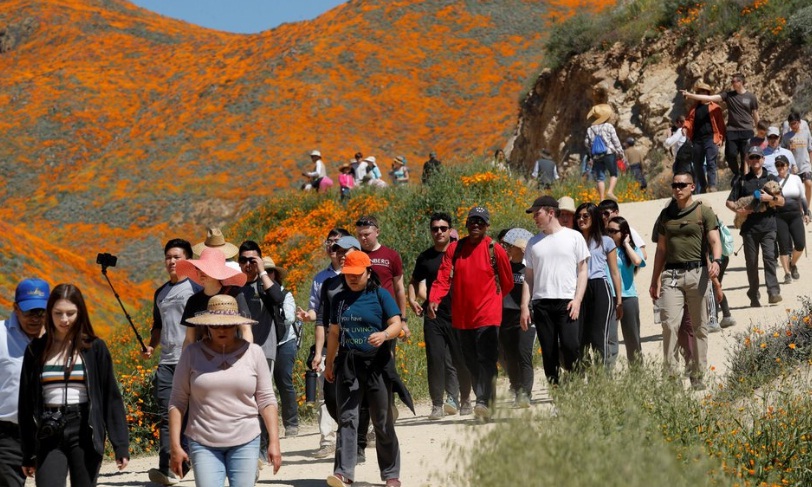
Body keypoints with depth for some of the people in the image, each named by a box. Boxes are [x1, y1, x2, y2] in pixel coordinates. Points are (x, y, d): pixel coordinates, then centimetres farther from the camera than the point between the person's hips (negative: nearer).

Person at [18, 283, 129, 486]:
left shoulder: (95, 348, 3)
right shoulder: (37, 350, 7)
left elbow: (111, 397, 3)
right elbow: (26, 403, 10)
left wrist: (121, 445, -3)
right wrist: (28, 454, 7)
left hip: (84, 432, -1)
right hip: (49, 434, 1)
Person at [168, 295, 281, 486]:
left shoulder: (253, 352, 3)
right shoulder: (192, 354, 1)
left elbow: (266, 400, 5)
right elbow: (178, 402, 2)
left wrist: (274, 442, -1)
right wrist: (175, 446, -4)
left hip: (245, 442, 1)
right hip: (204, 444, -1)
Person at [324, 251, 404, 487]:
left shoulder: (380, 295, 0)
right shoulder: (340, 299, 11)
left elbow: (396, 324, -6)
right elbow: (334, 333, 18)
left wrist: (384, 335, -27)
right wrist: (329, 364, 18)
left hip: (376, 363, -3)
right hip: (347, 364, 3)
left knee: (382, 421, 4)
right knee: (347, 418, -7)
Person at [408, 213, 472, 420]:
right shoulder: (425, 257, 10)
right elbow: (414, 281, 23)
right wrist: (412, 299, 6)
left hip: (457, 315, -1)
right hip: (433, 316, 2)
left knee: (461, 360, 3)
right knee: (435, 360, -5)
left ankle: (464, 400, 21)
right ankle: (437, 404, -2)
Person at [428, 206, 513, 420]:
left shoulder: (495, 250, -2)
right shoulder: (454, 249, 6)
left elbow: (507, 283, 9)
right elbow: (443, 277, -2)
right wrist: (434, 299, -18)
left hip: (488, 316, -4)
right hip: (462, 316, 4)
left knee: (486, 360, -14)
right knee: (471, 363, 9)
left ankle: (483, 402, -22)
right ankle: (487, 401, 19)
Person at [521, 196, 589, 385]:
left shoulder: (573, 237, 6)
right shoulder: (534, 242, 15)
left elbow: (583, 270, 4)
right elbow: (528, 277, 15)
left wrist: (577, 300, -8)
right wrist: (525, 306, 6)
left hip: (567, 302, -3)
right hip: (541, 303, 3)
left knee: (570, 346, -16)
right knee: (548, 352, 2)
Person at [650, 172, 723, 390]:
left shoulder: (704, 212, 5)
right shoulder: (666, 214, 16)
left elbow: (714, 241, -4)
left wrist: (716, 260, -25)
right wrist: (654, 281, 18)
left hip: (697, 272, -2)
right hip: (671, 274, 2)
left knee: (699, 327, 2)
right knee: (670, 323, -11)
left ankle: (697, 375, 8)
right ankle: (671, 373, -11)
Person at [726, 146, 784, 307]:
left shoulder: (771, 179, 14)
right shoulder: (743, 181, 15)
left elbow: (782, 201, 10)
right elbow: (729, 202, 13)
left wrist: (770, 198, -10)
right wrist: (738, 209, -8)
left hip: (768, 226, -2)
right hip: (749, 226, 2)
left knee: (769, 257, -17)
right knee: (751, 262, 3)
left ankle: (773, 292, -22)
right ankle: (754, 296, 8)